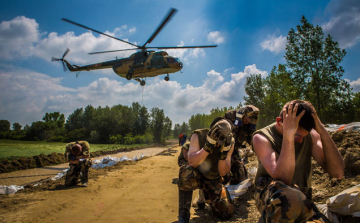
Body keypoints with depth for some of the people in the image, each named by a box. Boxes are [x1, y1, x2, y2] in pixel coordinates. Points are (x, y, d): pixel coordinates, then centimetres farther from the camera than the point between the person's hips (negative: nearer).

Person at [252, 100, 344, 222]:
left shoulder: (311, 134, 1)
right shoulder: (262, 137, -11)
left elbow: (338, 173, -9)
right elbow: (283, 179, -25)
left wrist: (322, 131, -18)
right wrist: (288, 134, -31)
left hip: (301, 196, 5)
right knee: (291, 198, -37)